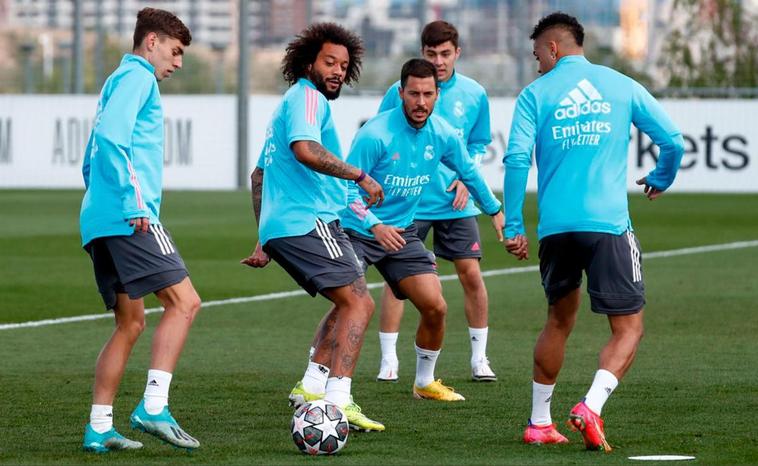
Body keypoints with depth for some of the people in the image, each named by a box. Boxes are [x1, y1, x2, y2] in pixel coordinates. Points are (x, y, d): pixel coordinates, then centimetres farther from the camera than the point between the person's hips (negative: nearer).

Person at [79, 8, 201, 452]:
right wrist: (134, 203, -20)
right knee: (184, 301, -14)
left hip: (99, 222, 10)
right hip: (130, 219, -10)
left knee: (131, 323, 11)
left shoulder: (119, 81, 27)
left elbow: (90, 163, 30)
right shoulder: (136, 77, -3)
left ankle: (99, 428, 6)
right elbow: (111, 137, -19)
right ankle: (154, 406, -22)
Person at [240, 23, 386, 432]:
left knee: (350, 303, 19)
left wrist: (264, 241, 32)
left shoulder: (290, 103, 27)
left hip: (280, 228, 10)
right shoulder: (307, 97, -5)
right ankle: (338, 400, -22)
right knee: (359, 304, -13)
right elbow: (305, 149, -26)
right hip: (308, 224, -10)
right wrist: (360, 176, -18)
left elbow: (259, 175, 32)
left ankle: (311, 386, 12)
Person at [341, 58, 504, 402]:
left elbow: (468, 172, 17)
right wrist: (374, 225, -36)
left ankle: (425, 382, 20)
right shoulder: (376, 134, -21)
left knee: (435, 307, -2)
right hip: (355, 231, -5)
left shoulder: (443, 135, -4)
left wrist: (494, 210, 27)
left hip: (401, 231, 5)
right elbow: (348, 188, -21)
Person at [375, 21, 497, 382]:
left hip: (455, 202, 2)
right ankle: (388, 360, 3)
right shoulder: (399, 92, -6)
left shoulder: (474, 94, 1)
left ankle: (479, 358, 11)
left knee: (471, 274, -1)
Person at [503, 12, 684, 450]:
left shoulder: (536, 94, 5)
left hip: (555, 228, 2)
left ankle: (540, 422, 24)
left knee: (559, 320, 21)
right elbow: (673, 140, 7)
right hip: (608, 224, -2)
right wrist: (661, 180, 28)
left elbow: (517, 159, -5)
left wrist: (513, 226, 0)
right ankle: (590, 408, -20)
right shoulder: (621, 85, 8)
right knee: (628, 328, 2)